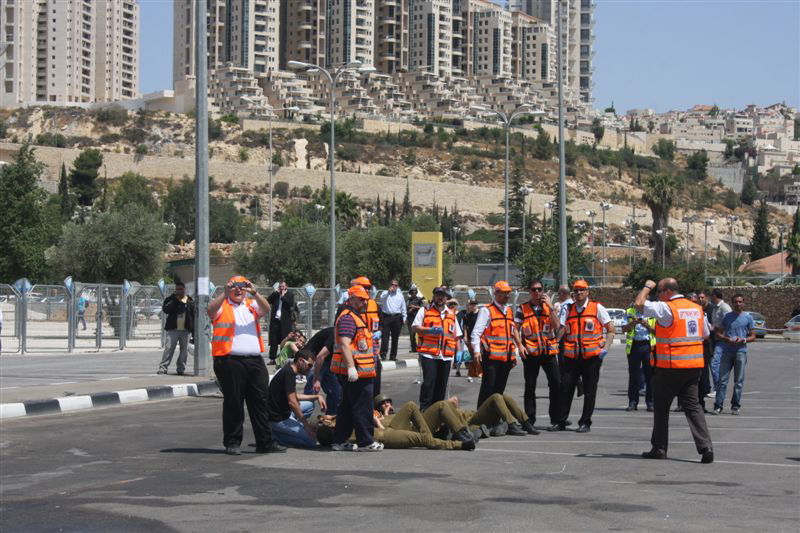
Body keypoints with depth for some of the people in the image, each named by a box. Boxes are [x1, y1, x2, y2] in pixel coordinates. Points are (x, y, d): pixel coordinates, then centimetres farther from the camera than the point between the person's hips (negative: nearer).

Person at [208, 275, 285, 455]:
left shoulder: (251, 305, 18)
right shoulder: (222, 306, 7)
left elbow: (266, 309, -1)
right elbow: (211, 310, -14)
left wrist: (254, 293, -17)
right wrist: (225, 294, -26)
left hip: (254, 360, 4)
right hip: (230, 360, -4)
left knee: (260, 401, 5)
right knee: (233, 403, 0)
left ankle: (265, 442, 9)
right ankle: (232, 442, 8)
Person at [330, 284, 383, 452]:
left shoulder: (357, 317, 21)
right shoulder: (348, 318, -14)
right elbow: (345, 343, -24)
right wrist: (351, 367, -30)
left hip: (356, 371, 11)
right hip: (356, 371, -11)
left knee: (347, 406, 13)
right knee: (362, 408, -5)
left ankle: (340, 441, 17)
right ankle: (365, 442, 0)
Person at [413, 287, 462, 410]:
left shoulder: (451, 314, 19)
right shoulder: (425, 311, 7)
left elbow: (456, 335, 21)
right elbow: (415, 327, 1)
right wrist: (430, 330, -14)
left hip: (446, 356, 4)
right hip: (428, 354, -4)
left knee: (441, 385, 6)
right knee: (429, 382, -12)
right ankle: (424, 410, -9)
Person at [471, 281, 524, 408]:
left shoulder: (509, 311, 17)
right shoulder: (486, 311, -4)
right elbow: (476, 333, -9)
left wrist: (514, 354, 18)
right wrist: (476, 351, -19)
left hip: (506, 358, 7)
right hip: (491, 356, -7)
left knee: (499, 389, 10)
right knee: (488, 388, -7)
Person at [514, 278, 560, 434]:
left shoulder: (549, 307, 9)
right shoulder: (523, 309, 4)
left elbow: (556, 326, -3)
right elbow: (516, 329, 3)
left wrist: (550, 307, -10)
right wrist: (520, 345, -11)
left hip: (549, 351, 2)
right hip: (530, 352, -2)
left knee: (557, 384, -2)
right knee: (530, 388, 2)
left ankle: (556, 418, 11)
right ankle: (529, 421, 6)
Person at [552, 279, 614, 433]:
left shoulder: (597, 308, 1)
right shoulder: (567, 309, 10)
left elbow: (611, 329, 3)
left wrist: (605, 348, -6)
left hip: (592, 356, -3)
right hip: (571, 356, 3)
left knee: (590, 390, 2)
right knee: (566, 388, 2)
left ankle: (585, 422, 10)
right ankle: (561, 421, 9)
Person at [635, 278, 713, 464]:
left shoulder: (666, 308, -12)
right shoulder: (697, 309, 10)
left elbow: (639, 303, -15)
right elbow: (705, 334, 19)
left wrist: (647, 287, 1)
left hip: (670, 366, -6)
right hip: (693, 366, 6)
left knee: (661, 407, 9)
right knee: (692, 406, 6)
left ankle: (659, 448, 15)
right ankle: (706, 447, -7)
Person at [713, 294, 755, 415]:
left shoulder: (748, 318, 7)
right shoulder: (727, 317, 10)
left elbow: (753, 336, 7)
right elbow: (718, 333, 11)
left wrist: (743, 340, -12)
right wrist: (728, 339, -8)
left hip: (741, 352, -1)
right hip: (727, 351, 1)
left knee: (738, 381, 2)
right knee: (723, 379, -3)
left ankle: (735, 406, 9)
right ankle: (718, 406, -2)